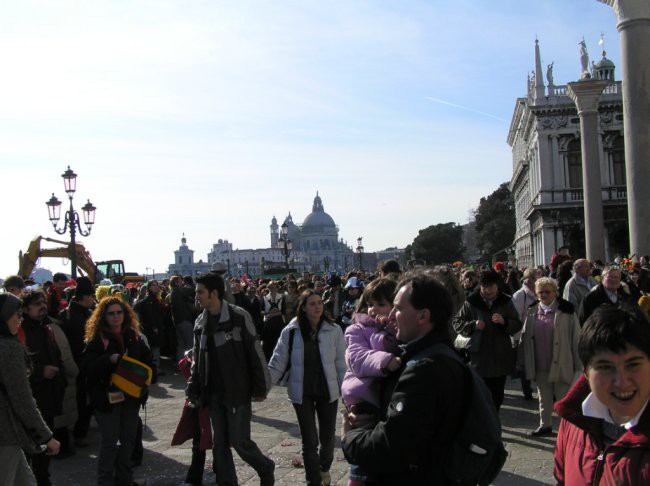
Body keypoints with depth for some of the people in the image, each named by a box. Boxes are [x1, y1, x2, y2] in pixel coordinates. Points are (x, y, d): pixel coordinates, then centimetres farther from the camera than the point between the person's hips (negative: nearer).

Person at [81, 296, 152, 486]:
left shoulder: (134, 336, 6)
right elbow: (87, 367, -16)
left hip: (131, 395, 5)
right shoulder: (97, 339, -7)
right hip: (108, 397, -5)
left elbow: (147, 360, 15)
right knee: (110, 441, 0)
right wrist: (109, 359, -28)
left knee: (128, 438, 14)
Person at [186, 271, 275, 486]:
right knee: (219, 444, 8)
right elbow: (197, 359, 16)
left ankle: (266, 468, 25)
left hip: (237, 391, -6)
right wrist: (193, 388, 10)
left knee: (239, 441, -2)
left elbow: (255, 353, -10)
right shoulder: (200, 322, 8)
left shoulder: (238, 317, -11)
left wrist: (260, 387, -10)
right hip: (214, 393, 6)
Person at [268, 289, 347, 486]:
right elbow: (278, 362, -6)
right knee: (309, 440, 2)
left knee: (328, 436, 16)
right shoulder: (290, 332, -8)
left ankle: (324, 467, 46)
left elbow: (341, 363, -2)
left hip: (328, 390, 1)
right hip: (301, 393, -1)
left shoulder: (334, 331, -7)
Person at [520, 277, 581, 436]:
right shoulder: (532, 311, 5)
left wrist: (578, 365, -9)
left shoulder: (566, 311, -7)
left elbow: (576, 338, -7)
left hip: (561, 365, -4)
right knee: (544, 397, 18)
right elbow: (525, 337, 11)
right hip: (540, 366, 4)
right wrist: (527, 362, 7)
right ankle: (545, 425, 32)